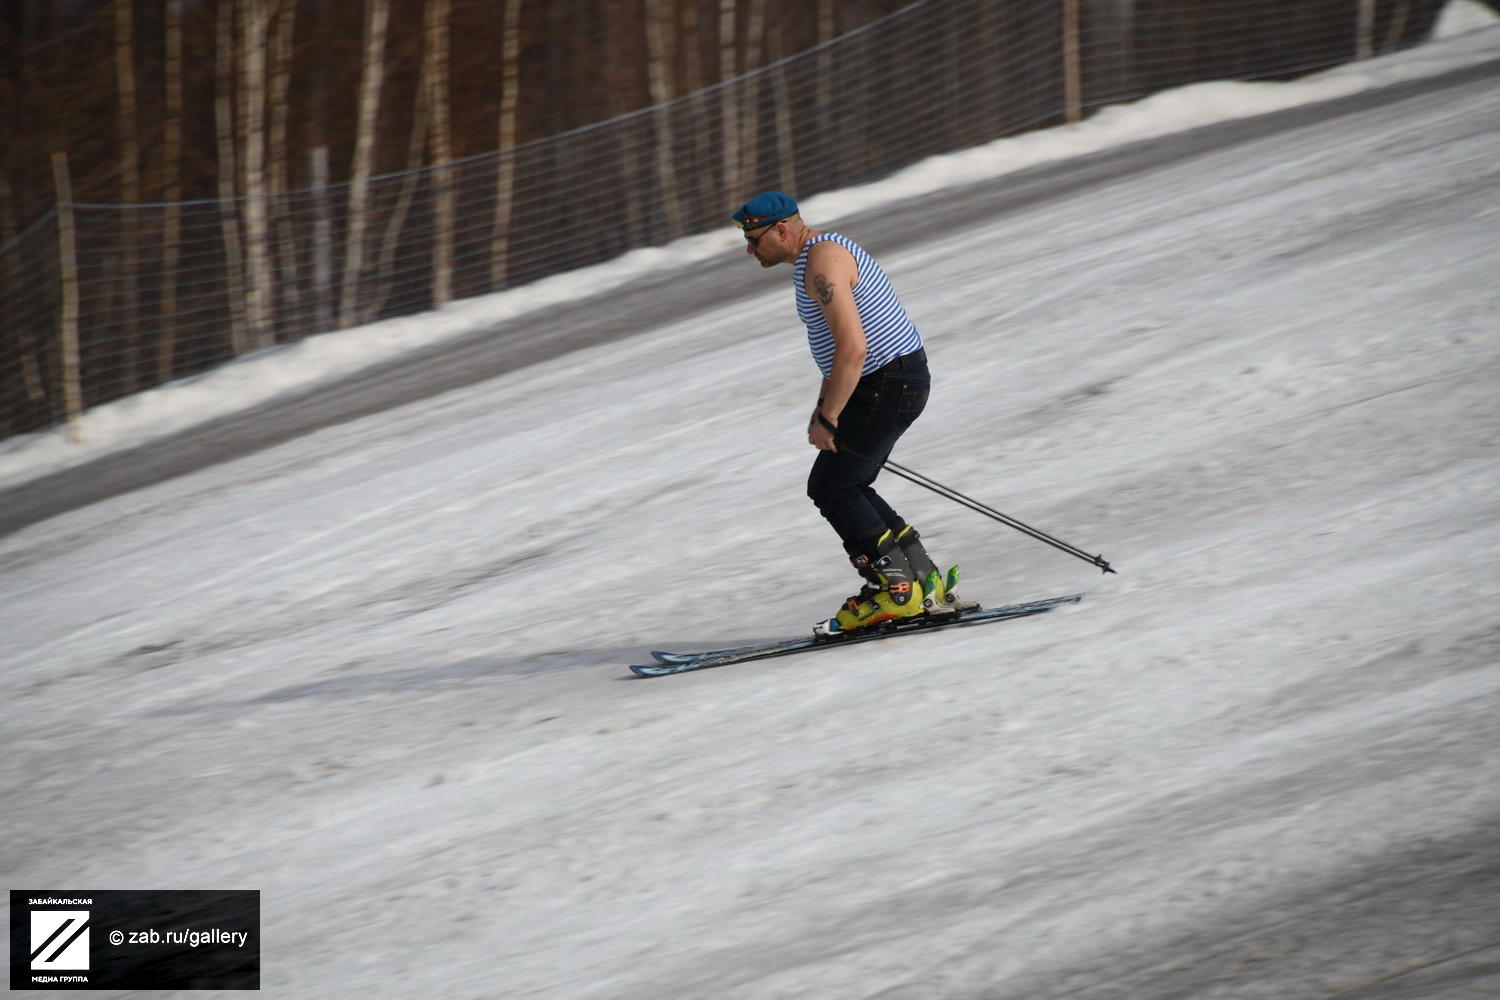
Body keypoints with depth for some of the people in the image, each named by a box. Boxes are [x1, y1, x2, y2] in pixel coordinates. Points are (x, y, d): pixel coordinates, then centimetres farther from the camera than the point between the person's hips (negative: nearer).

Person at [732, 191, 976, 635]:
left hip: (888, 384, -11)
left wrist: (827, 419, -21)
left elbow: (852, 347, -26)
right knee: (843, 488, 13)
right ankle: (926, 585, 12)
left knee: (832, 489, -6)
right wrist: (823, 408, 20)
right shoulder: (814, 259, 17)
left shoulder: (822, 261, -18)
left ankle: (896, 590, -3)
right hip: (888, 381, 11)